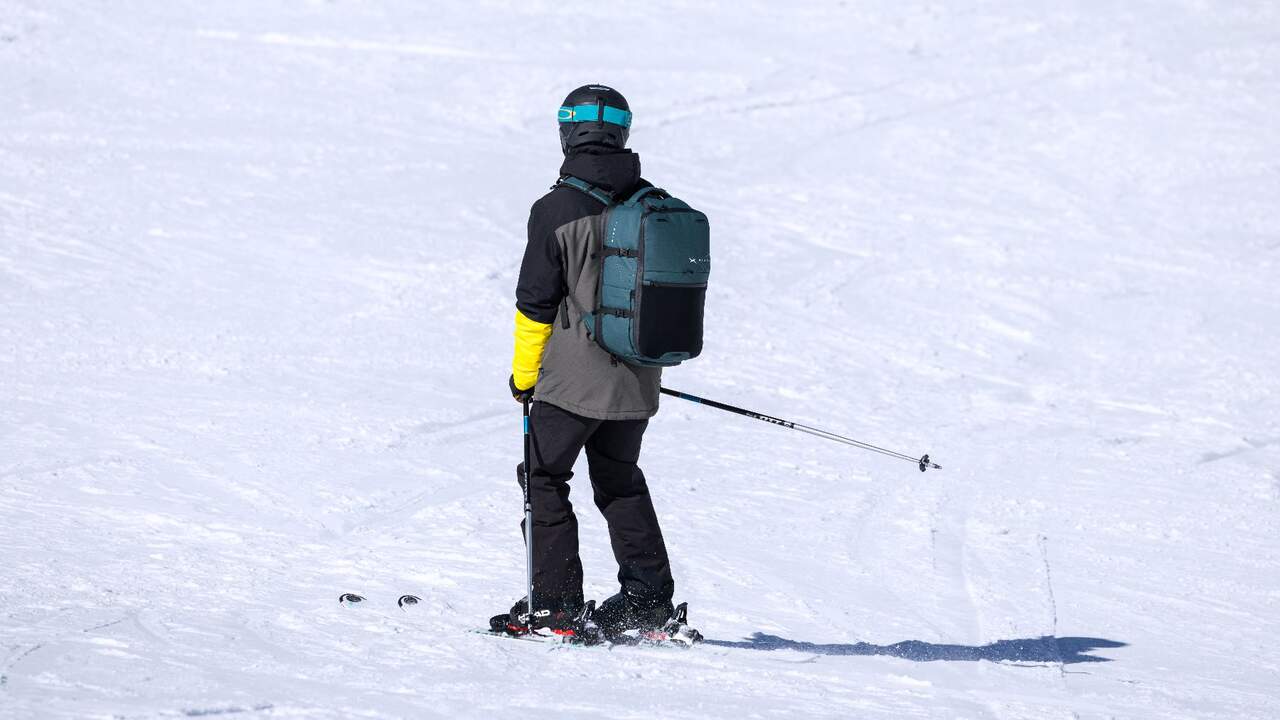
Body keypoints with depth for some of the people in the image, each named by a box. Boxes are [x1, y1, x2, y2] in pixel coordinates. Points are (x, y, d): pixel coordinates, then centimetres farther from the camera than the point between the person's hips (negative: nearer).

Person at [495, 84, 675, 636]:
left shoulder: (556, 210, -14)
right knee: (619, 481, 21)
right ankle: (649, 599, 17)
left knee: (545, 477, 9)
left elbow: (535, 305, -10)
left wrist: (523, 375, 2)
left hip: (572, 378, -5)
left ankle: (555, 605, 3)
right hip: (638, 383, 5)